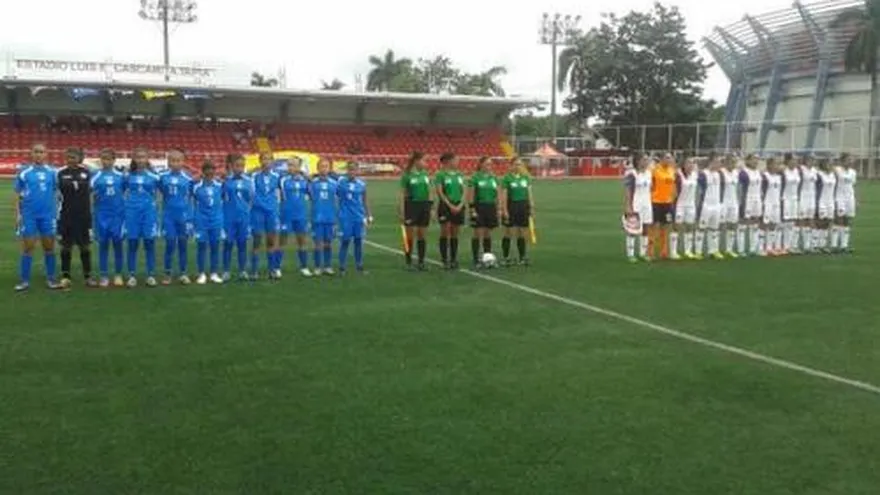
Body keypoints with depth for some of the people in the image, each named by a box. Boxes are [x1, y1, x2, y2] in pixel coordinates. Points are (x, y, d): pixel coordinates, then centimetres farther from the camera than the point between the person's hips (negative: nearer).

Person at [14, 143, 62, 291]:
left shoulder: (52, 172, 3)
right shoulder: (23, 172, 0)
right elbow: (17, 195, 4)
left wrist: (56, 212, 4)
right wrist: (18, 214, -2)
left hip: (48, 215, 1)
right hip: (29, 215, -1)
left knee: (49, 247, 7)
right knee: (28, 247, 3)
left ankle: (51, 279, 15)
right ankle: (24, 281, 10)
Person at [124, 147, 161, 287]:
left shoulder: (153, 176, 1)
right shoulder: (128, 176, 5)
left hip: (149, 212, -1)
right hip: (132, 212, 1)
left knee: (149, 243, 1)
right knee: (132, 244, 3)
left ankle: (151, 275, 9)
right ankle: (132, 275, 11)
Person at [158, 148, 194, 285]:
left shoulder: (188, 178, -4)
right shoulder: (163, 177, -1)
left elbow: (192, 196, 4)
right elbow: (161, 191, 13)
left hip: (184, 216, 0)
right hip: (169, 216, 0)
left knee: (183, 244, 7)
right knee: (170, 244, 1)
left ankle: (183, 274, 16)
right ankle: (167, 274, 11)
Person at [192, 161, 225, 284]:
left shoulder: (219, 186, 0)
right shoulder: (197, 187, -6)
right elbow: (193, 203, 3)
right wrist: (193, 219, 3)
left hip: (216, 221, 2)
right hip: (202, 222, -2)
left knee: (215, 247, 7)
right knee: (201, 246, 3)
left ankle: (214, 274, 15)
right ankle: (202, 274, 12)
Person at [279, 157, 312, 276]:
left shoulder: (305, 180, 4)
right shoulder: (283, 179, -8)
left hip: (301, 215, 4)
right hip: (286, 215, -3)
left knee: (302, 241, 10)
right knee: (283, 241, 2)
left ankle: (304, 267, 20)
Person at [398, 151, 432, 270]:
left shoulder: (425, 174, 8)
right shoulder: (407, 175, -6)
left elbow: (429, 192, 14)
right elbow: (402, 194, -6)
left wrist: (431, 206, 9)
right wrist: (402, 212, -9)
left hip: (424, 206, 5)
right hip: (411, 206, -4)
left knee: (421, 236, 8)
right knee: (410, 236, 1)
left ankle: (421, 262, 15)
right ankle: (409, 262, 11)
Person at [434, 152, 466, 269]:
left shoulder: (459, 174, 11)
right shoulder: (440, 174, -5)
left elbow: (464, 192, 9)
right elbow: (440, 192, -10)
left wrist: (460, 205, -6)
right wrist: (450, 205, -15)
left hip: (458, 206, 5)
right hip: (445, 206, -5)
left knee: (455, 234, 8)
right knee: (445, 232, -3)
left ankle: (454, 259, 14)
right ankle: (445, 260, 1)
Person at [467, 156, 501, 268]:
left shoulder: (493, 178, 9)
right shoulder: (475, 178, -6)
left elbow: (497, 194, 13)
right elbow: (470, 196, -7)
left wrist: (498, 209, 8)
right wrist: (472, 210, -13)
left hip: (491, 207, 5)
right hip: (479, 207, -5)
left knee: (488, 234, 10)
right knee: (478, 234, -3)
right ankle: (476, 260, 2)